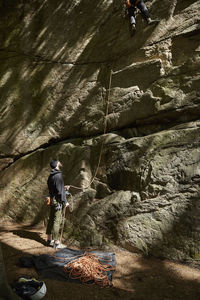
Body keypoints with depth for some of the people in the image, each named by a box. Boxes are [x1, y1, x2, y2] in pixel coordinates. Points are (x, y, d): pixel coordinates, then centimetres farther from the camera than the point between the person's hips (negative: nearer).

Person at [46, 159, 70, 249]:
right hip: (58, 201, -9)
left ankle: (49, 239, 28)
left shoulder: (51, 176, 12)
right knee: (57, 221, -4)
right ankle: (56, 243, 3)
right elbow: (60, 190, -19)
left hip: (52, 200, 9)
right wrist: (65, 201, -13)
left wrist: (64, 188, 19)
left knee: (51, 219, 16)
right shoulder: (58, 175, -17)